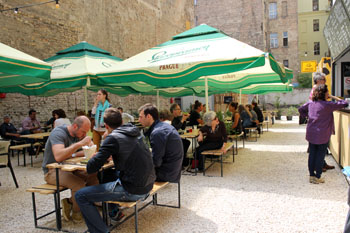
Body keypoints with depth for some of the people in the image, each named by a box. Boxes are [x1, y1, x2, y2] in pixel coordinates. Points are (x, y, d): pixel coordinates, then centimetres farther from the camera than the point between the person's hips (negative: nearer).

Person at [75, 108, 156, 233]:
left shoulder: (113, 138, -14)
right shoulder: (135, 132, 8)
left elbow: (91, 168, -14)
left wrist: (94, 157, 7)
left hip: (132, 191, -8)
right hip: (148, 186, 8)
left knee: (80, 195, -1)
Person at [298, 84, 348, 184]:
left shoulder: (310, 103, 3)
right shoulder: (327, 105, -15)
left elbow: (301, 109, 17)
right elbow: (344, 104, -11)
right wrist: (332, 97, -4)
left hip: (311, 134, 5)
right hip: (322, 135, -5)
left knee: (312, 154, 12)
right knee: (320, 155, 6)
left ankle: (311, 175, 21)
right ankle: (317, 177, 13)